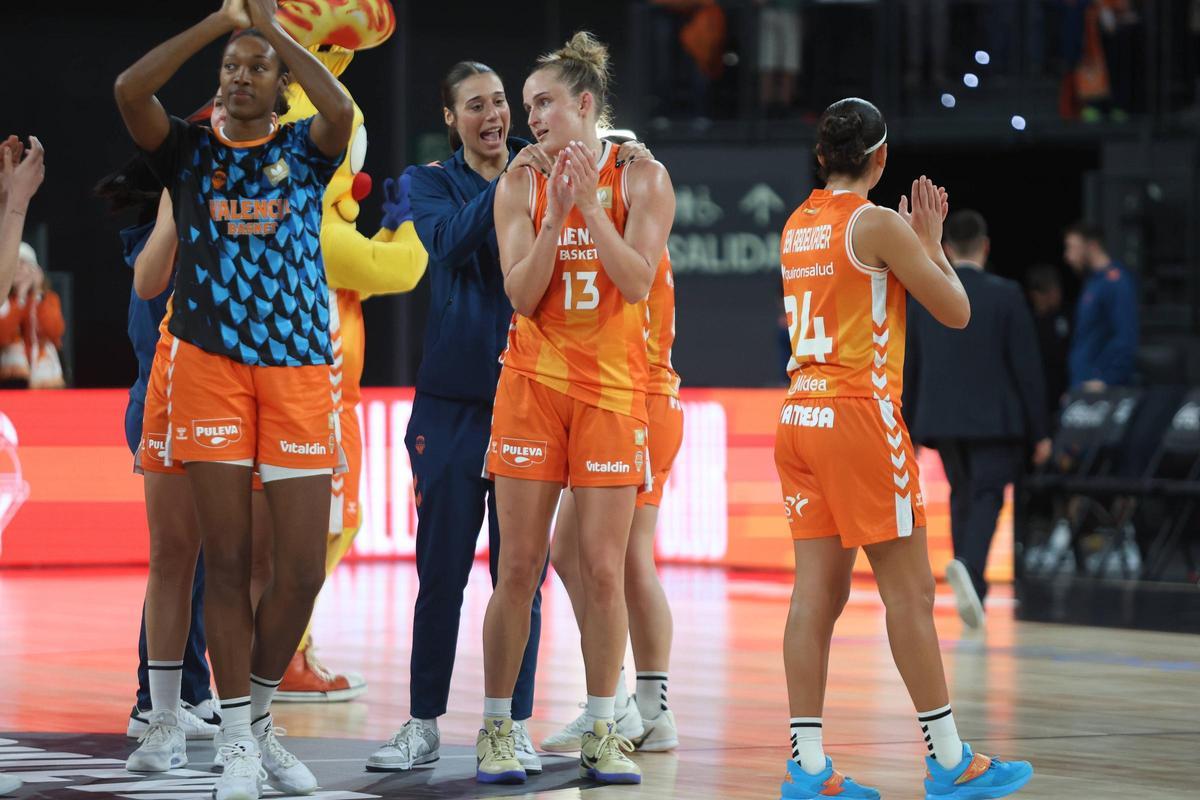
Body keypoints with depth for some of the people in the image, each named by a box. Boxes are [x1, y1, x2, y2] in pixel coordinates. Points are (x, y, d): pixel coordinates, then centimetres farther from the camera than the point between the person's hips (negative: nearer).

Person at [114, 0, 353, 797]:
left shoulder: (304, 150, 10)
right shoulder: (191, 150, 10)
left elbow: (341, 110, -14)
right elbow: (130, 89, -10)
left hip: (299, 370, 1)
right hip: (210, 365, -1)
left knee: (302, 568, -2)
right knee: (227, 560, -2)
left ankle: (259, 716, 20)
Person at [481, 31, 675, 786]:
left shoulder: (641, 179, 1)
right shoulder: (522, 186, 3)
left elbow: (638, 281, -10)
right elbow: (520, 295, -5)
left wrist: (591, 207, -16)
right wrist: (557, 214, -15)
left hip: (613, 390, -1)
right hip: (533, 384, 1)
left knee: (604, 568, -1)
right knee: (519, 567, -1)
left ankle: (603, 733, 7)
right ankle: (497, 729, 6)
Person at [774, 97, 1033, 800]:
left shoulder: (796, 226, 13)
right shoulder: (878, 223, -9)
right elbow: (955, 310, -5)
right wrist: (931, 240, 8)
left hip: (801, 418, 7)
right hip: (859, 414, -7)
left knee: (818, 592, 4)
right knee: (910, 592, -2)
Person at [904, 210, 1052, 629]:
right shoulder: (1005, 295, -7)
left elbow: (909, 367, 6)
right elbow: (1027, 366, -6)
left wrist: (906, 429, 15)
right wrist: (1040, 432, -1)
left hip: (940, 418, 4)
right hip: (993, 418, -4)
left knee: (962, 494, 18)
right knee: (987, 496, -4)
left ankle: (972, 590, 21)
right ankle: (970, 568, -32)